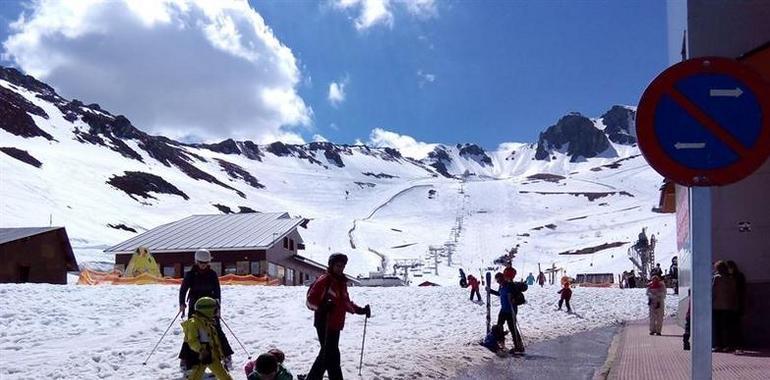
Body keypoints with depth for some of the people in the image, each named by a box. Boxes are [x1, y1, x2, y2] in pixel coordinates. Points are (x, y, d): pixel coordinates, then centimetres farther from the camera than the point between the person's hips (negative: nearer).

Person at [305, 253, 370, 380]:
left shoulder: (342, 282, 13)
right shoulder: (323, 280, -12)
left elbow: (346, 303, 24)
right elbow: (310, 300, -14)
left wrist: (361, 310, 17)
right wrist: (322, 305, -31)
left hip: (336, 325, 9)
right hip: (324, 324, -9)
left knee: (326, 354, 17)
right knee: (332, 356, -9)